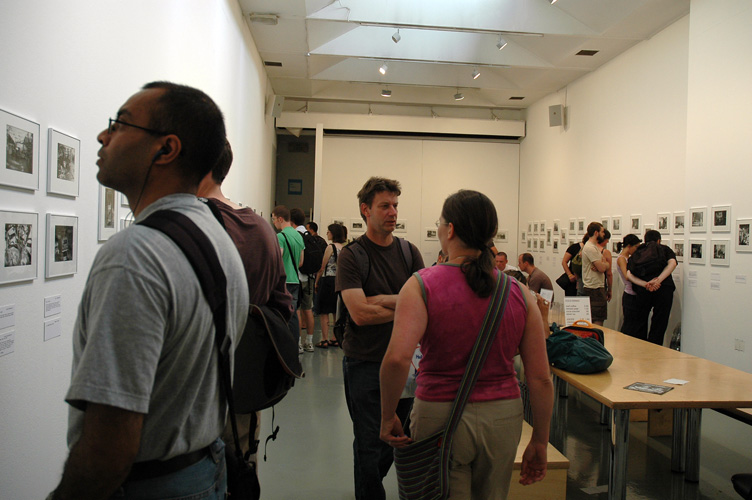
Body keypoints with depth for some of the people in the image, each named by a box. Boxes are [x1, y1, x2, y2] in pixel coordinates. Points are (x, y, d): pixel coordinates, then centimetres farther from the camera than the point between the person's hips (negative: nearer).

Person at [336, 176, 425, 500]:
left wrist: (381, 300, -19)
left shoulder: (409, 252, 4)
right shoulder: (351, 255, -9)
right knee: (369, 444, 6)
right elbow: (360, 313, -20)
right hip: (364, 363, -5)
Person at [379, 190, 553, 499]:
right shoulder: (519, 293, -3)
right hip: (504, 416, 4)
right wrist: (539, 442, 9)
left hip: (441, 415, -3)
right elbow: (540, 378, -2)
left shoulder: (421, 285, -12)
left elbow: (396, 359, -27)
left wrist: (387, 416, -11)